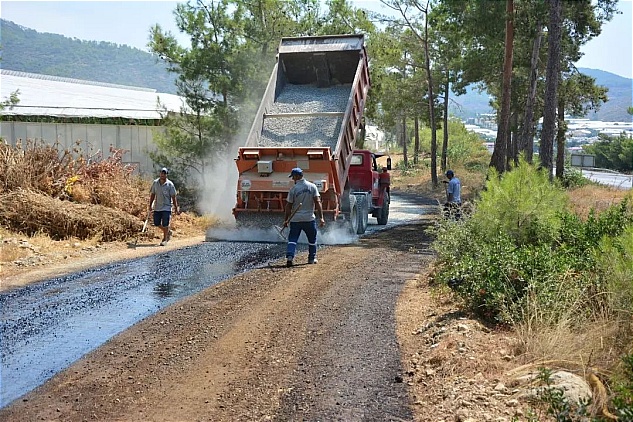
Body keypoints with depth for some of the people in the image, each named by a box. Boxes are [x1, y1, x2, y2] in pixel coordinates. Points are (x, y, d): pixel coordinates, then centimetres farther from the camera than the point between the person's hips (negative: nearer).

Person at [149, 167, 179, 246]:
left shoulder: (170, 184, -9)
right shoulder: (155, 183, 1)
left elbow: (173, 197, -5)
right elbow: (152, 194, 10)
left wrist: (176, 208, -6)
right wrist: (150, 205, 8)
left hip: (166, 207, -4)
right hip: (157, 207, 4)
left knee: (165, 224, -4)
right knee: (156, 223, 9)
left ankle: (165, 239, 12)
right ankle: (168, 232, 33)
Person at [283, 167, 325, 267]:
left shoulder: (293, 189, -6)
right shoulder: (312, 186, -2)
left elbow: (289, 206, -3)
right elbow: (317, 202, -8)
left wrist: (286, 220, 5)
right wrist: (321, 217, -9)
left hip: (295, 219, -1)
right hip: (309, 218, 1)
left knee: (292, 239, 3)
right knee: (312, 239, 18)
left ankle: (289, 257, -13)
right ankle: (312, 258, 25)